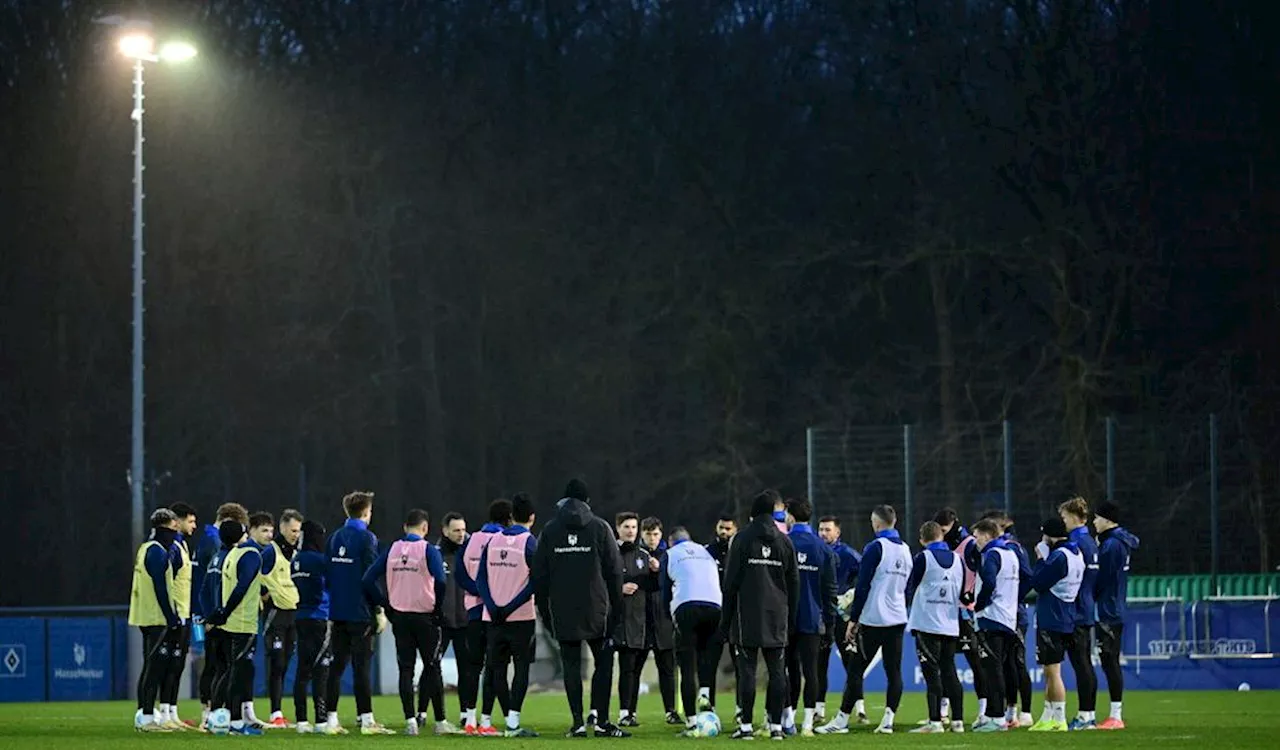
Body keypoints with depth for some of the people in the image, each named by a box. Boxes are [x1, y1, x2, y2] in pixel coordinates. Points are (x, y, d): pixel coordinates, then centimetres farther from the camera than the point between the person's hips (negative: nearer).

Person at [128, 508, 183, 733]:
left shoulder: (146, 549, 18)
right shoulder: (157, 552, -13)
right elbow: (161, 588, -18)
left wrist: (172, 617, 19)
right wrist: (172, 619, -16)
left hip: (145, 618, 10)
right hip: (158, 619, -10)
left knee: (151, 666, 13)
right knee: (155, 666, -9)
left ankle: (143, 715, 16)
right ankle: (148, 717, -11)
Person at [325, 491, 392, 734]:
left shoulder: (334, 538, 11)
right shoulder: (366, 538, -8)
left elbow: (326, 577, 12)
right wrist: (379, 611, -8)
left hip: (337, 612, 6)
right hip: (360, 612, -6)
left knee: (337, 665, 8)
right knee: (361, 666, -5)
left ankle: (332, 719, 7)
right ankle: (366, 720, -6)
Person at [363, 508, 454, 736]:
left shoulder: (392, 550, 5)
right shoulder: (428, 550, -8)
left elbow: (369, 579, 1)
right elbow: (440, 582, -20)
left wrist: (385, 604, 6)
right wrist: (438, 607, -6)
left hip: (399, 617, 3)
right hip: (424, 616, -3)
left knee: (406, 670, 5)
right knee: (432, 668, 5)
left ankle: (410, 721, -1)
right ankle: (440, 721, 7)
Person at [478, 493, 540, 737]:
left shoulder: (492, 541, 8)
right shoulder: (529, 542, -6)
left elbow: (481, 579, 3)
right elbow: (535, 581, -13)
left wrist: (493, 607, -5)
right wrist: (510, 607, -12)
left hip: (493, 616, 4)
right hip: (521, 617, -4)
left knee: (498, 668, 9)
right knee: (521, 668, 0)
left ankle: (510, 722, 11)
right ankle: (514, 722, -11)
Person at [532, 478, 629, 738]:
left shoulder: (550, 531, 6)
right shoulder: (600, 527, 1)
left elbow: (539, 575, 7)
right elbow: (615, 571, 0)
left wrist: (544, 611, 13)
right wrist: (616, 607, 6)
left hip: (562, 613, 1)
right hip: (596, 610, -1)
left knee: (571, 665, 4)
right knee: (603, 662, 6)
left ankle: (578, 722, 1)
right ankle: (599, 718, -3)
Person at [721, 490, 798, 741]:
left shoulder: (743, 539, -2)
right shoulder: (784, 541, 8)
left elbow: (731, 581, -3)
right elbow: (794, 582, 11)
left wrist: (725, 618, 1)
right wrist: (791, 618, 18)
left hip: (748, 616, -3)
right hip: (777, 616, 3)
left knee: (747, 669, -2)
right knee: (777, 670, 5)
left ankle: (746, 725, -5)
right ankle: (776, 725, 3)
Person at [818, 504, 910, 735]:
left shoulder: (875, 548, -9)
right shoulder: (906, 550, 12)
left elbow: (863, 586, -11)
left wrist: (853, 619, -7)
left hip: (873, 620, -6)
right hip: (898, 619, 6)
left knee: (856, 669, -3)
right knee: (894, 671, 5)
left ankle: (842, 720, -3)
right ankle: (888, 721, 1)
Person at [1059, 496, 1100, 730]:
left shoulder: (1076, 543, -15)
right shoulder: (1090, 542, 14)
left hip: (1075, 613, -10)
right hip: (1088, 612, 10)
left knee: (1081, 665, -8)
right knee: (1086, 664, 12)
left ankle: (1085, 715, -7)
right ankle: (1090, 714, 15)